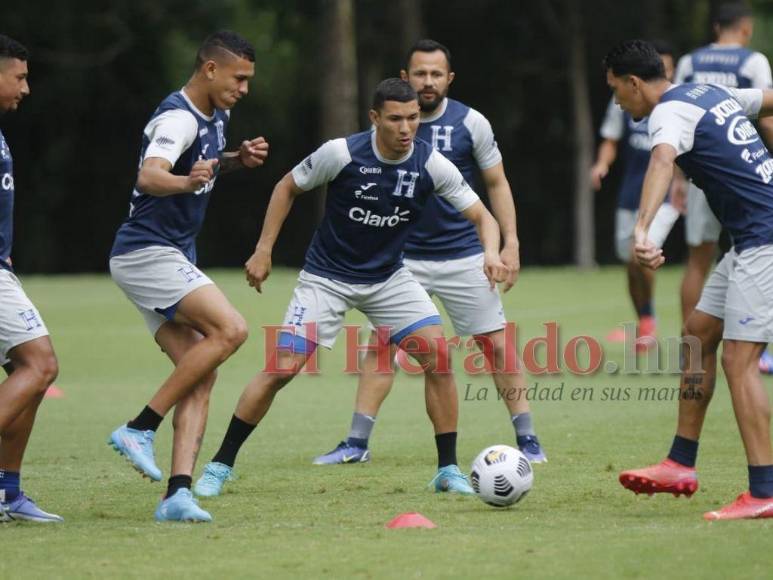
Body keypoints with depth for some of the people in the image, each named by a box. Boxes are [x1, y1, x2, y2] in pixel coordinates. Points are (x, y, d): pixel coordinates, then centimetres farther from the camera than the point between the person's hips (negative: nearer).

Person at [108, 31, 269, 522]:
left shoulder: (216, 116, 13)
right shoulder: (178, 118, -17)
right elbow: (150, 176, -35)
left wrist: (238, 160, 13)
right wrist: (185, 181, -56)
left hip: (173, 259, 10)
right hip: (148, 253, -9)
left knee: (201, 377, -3)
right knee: (230, 329, -23)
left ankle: (178, 494, -13)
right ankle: (140, 429, -17)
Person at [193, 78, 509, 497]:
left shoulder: (431, 164, -14)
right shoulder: (341, 153, -20)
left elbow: (481, 216, -9)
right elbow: (287, 187, -3)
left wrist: (491, 253, -31)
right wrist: (263, 250, -7)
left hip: (388, 277, 3)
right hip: (326, 277, -3)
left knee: (438, 357, -14)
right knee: (282, 369, -13)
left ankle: (448, 470, -1)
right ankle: (220, 465, 2)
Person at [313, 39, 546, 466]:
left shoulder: (471, 123, -5)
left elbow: (496, 184, 3)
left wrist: (510, 243, -5)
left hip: (463, 255, -1)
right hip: (405, 256, 1)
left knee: (497, 344, -2)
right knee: (380, 345, -4)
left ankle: (527, 439, 7)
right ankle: (356, 443, 2)